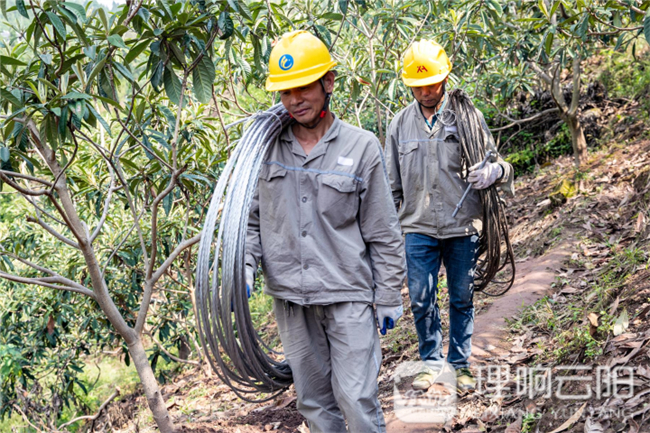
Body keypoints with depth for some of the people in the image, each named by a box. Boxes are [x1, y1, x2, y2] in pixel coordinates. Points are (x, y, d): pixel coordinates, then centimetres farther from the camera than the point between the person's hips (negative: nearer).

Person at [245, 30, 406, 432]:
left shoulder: (361, 147, -4)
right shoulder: (267, 147, 3)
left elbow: (384, 233, 0)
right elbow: (253, 218, 9)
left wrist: (389, 297, 1)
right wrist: (244, 272, -6)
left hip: (347, 295, -3)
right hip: (290, 297, 3)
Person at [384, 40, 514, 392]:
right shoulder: (400, 124, 7)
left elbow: (495, 161, 3)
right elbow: (393, 184, 13)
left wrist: (494, 171, -22)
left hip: (462, 228, -1)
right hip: (418, 228, 1)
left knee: (462, 299, 9)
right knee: (421, 300, 4)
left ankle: (461, 363, 24)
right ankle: (431, 361, 22)